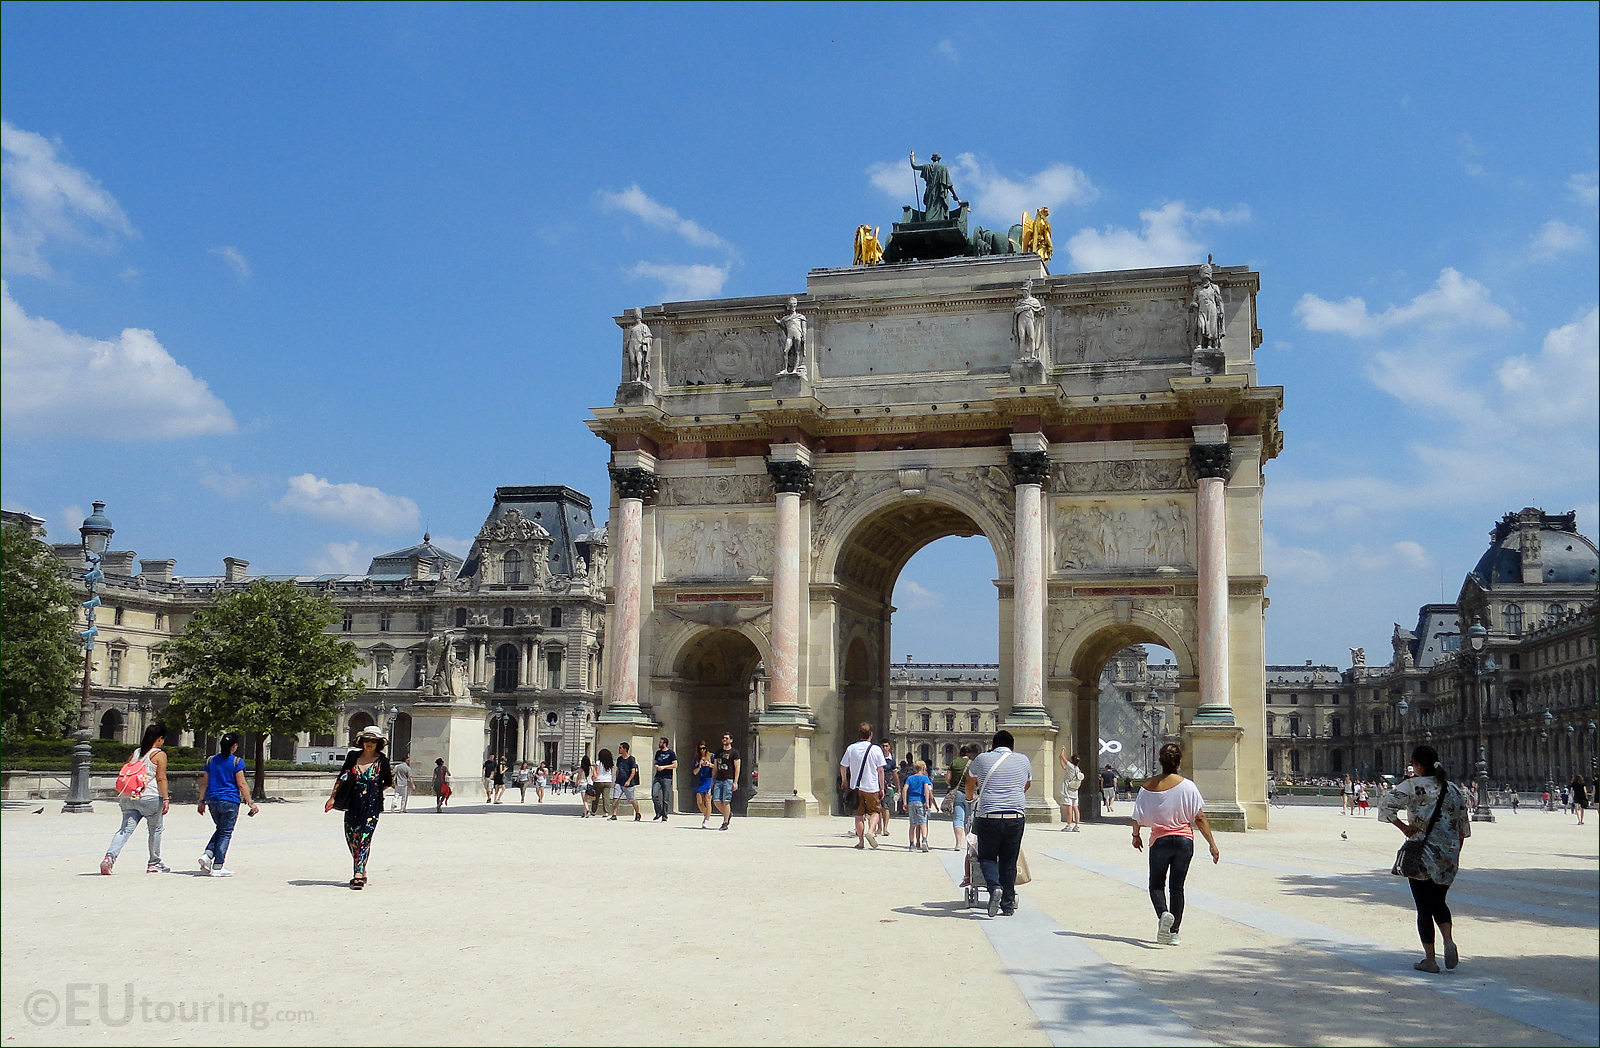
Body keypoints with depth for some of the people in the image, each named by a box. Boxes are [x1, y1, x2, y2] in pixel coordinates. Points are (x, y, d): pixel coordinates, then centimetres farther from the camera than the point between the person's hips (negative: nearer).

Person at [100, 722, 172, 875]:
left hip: (129, 797, 5)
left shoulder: (134, 753, 14)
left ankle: (110, 857, -19)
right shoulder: (160, 755, -4)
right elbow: (161, 779, -11)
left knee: (126, 829, 1)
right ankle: (154, 864, 20)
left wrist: (123, 796, 28)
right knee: (155, 830, 11)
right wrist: (166, 799, -12)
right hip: (150, 798, -5)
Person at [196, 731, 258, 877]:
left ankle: (208, 854, 3)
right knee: (225, 833, 1)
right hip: (230, 801, -5)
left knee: (220, 829, 22)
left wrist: (201, 802, 17)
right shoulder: (236, 761, -8)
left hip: (212, 800, 5)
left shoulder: (211, 760, 7)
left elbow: (204, 782, 10)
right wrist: (250, 803, -6)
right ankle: (217, 867, 1)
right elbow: (242, 784, -10)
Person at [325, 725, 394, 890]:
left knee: (365, 838, -13)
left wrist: (374, 791, 2)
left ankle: (358, 874, -16)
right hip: (353, 803, 3)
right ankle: (361, 872, 23)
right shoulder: (353, 756, 6)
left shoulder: (382, 761, 1)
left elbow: (387, 782, 14)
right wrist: (333, 796, 8)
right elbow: (341, 778, 12)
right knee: (351, 838, 6)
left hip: (372, 805, -3)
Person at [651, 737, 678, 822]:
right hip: (657, 777, 5)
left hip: (666, 778, -5)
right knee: (654, 794, -11)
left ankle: (665, 816, 5)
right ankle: (658, 812, 6)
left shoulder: (671, 753, 0)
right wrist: (656, 765, 4)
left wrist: (663, 767, -12)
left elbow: (675, 765, -6)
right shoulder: (658, 752, 17)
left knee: (666, 798, -3)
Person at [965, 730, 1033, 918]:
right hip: (1016, 816, 2)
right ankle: (1008, 905, 12)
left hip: (989, 816, -2)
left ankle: (995, 887, -14)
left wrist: (970, 796, 49)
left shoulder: (982, 759, 8)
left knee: (987, 857, 12)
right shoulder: (1023, 761, 12)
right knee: (1009, 862, 12)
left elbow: (970, 782, 27)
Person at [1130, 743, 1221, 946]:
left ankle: (1163, 913, -17)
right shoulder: (1187, 786, -8)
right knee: (1177, 887, 9)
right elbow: (1199, 818, -7)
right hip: (1184, 840, 0)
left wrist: (1136, 836, 19)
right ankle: (1173, 933, 11)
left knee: (1156, 885, 12)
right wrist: (1212, 845, -1)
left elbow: (1138, 816, 1)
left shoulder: (1148, 785, -5)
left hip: (1159, 840, 0)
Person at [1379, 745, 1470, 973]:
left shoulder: (1413, 786, -9)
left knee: (1424, 907, 5)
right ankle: (1449, 940, -2)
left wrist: (1404, 827, -12)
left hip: (1423, 855, -5)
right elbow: (1463, 828, 9)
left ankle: (1430, 959, 7)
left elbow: (1385, 804, -23)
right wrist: (1455, 854, 17)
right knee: (1438, 901, 21)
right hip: (1449, 856, 5)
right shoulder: (1453, 789, 6)